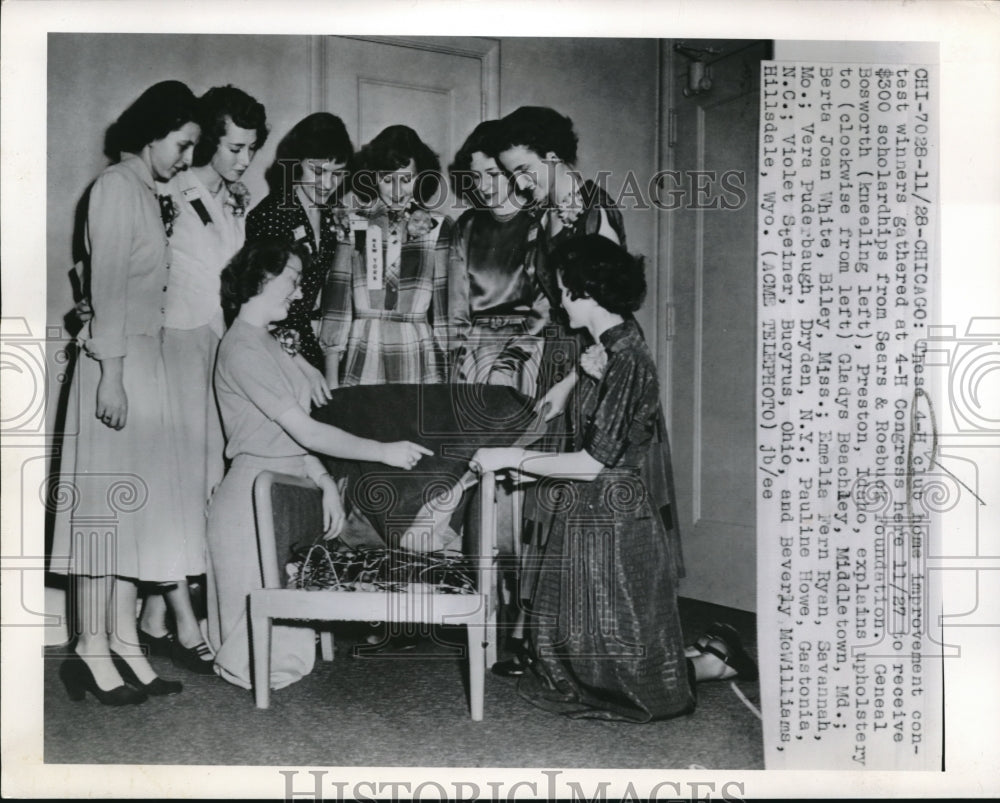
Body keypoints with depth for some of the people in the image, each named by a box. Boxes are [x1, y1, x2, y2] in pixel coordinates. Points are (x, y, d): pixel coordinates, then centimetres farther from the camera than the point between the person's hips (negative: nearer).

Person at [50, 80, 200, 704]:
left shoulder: (152, 195, 18)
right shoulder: (117, 185, -6)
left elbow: (151, 284, 11)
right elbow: (107, 283, -15)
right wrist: (110, 371, -19)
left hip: (149, 359, 9)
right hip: (118, 360, -9)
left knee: (136, 503, 8)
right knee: (107, 500, -5)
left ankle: (123, 646, 14)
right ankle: (92, 651, 1)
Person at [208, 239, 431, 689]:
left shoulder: (267, 344, 17)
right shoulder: (242, 348, -16)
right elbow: (305, 431, -20)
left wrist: (325, 482, 2)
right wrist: (385, 452, -15)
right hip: (254, 498, -10)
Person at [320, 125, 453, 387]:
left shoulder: (438, 228, 5)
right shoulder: (352, 226, 5)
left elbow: (446, 307, 4)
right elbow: (336, 300, 2)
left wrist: (449, 376, -2)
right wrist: (331, 383, -3)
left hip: (420, 361, 0)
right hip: (361, 361, 0)